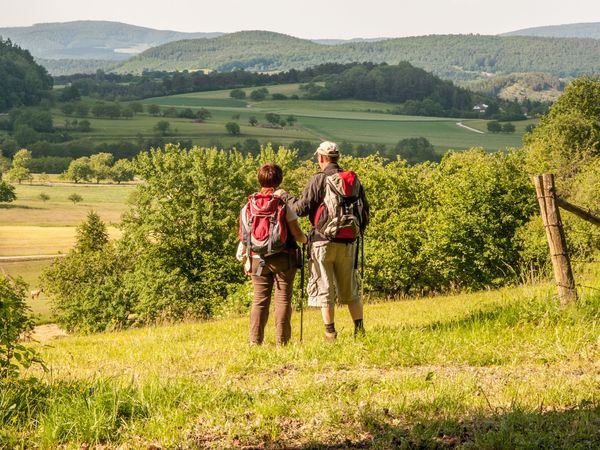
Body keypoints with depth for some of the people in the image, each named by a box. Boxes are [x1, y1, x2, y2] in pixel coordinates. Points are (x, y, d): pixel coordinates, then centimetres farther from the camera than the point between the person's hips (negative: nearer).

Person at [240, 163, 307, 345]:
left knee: (259, 300, 7)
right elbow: (297, 233, -5)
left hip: (258, 259, 3)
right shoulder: (284, 203, -7)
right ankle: (282, 340, -1)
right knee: (283, 299, 2)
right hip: (283, 258, -3)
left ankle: (255, 340, 2)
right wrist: (305, 240, 16)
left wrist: (245, 259, 13)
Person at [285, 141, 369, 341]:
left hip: (323, 240, -4)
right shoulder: (353, 180, 5)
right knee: (350, 288, 14)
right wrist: (358, 229, 25)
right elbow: (365, 210, 10)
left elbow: (301, 208, -11)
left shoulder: (318, 180, -9)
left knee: (324, 288, 3)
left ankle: (330, 332, 2)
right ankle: (359, 328, 12)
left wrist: (285, 197, 6)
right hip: (348, 242, 4)